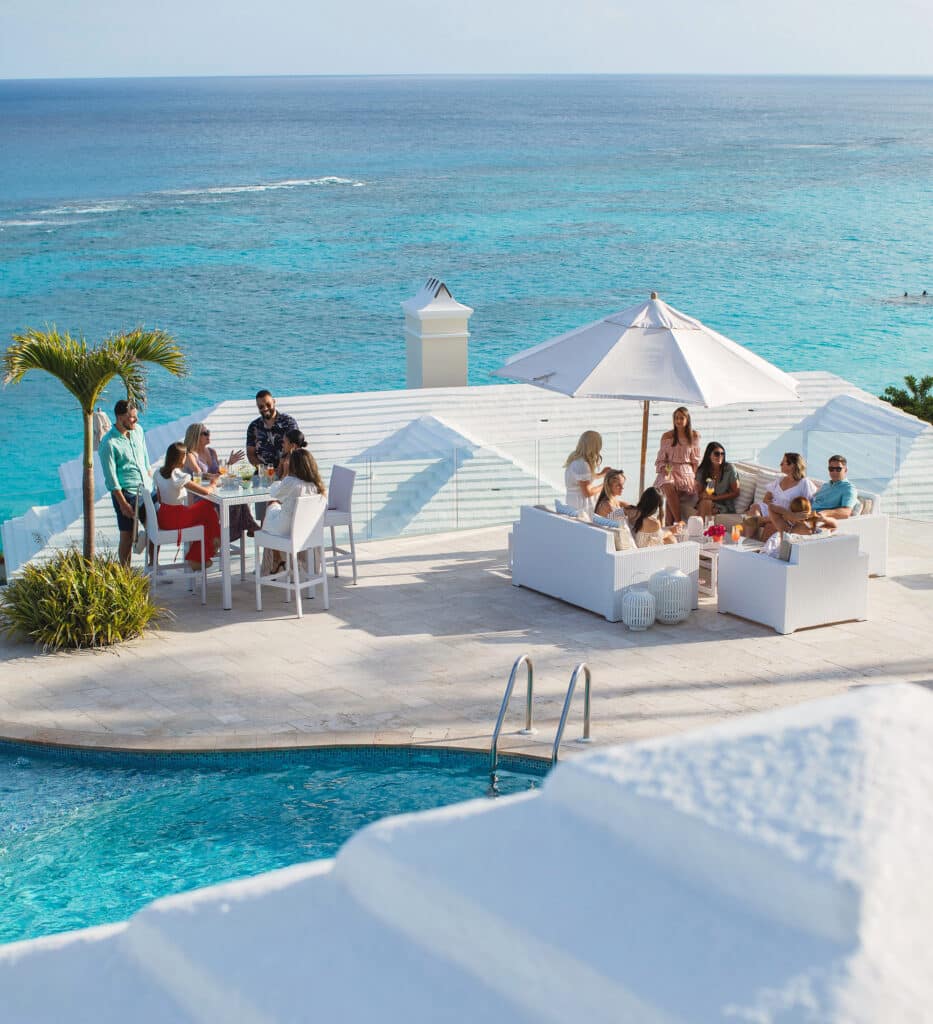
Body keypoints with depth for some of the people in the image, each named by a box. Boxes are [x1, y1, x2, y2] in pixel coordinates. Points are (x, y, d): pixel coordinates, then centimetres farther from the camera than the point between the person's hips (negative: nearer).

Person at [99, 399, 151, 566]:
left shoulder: (138, 430, 4)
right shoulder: (109, 443, -16)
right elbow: (111, 478, -16)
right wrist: (123, 504, -17)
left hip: (146, 489, 6)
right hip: (126, 493, -6)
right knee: (127, 536, 1)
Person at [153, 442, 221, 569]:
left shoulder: (159, 474, 2)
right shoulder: (180, 476, -21)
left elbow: (160, 499, 11)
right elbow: (205, 491, -21)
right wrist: (212, 485, 2)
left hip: (162, 518, 8)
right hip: (175, 519, -8)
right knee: (208, 509, 14)